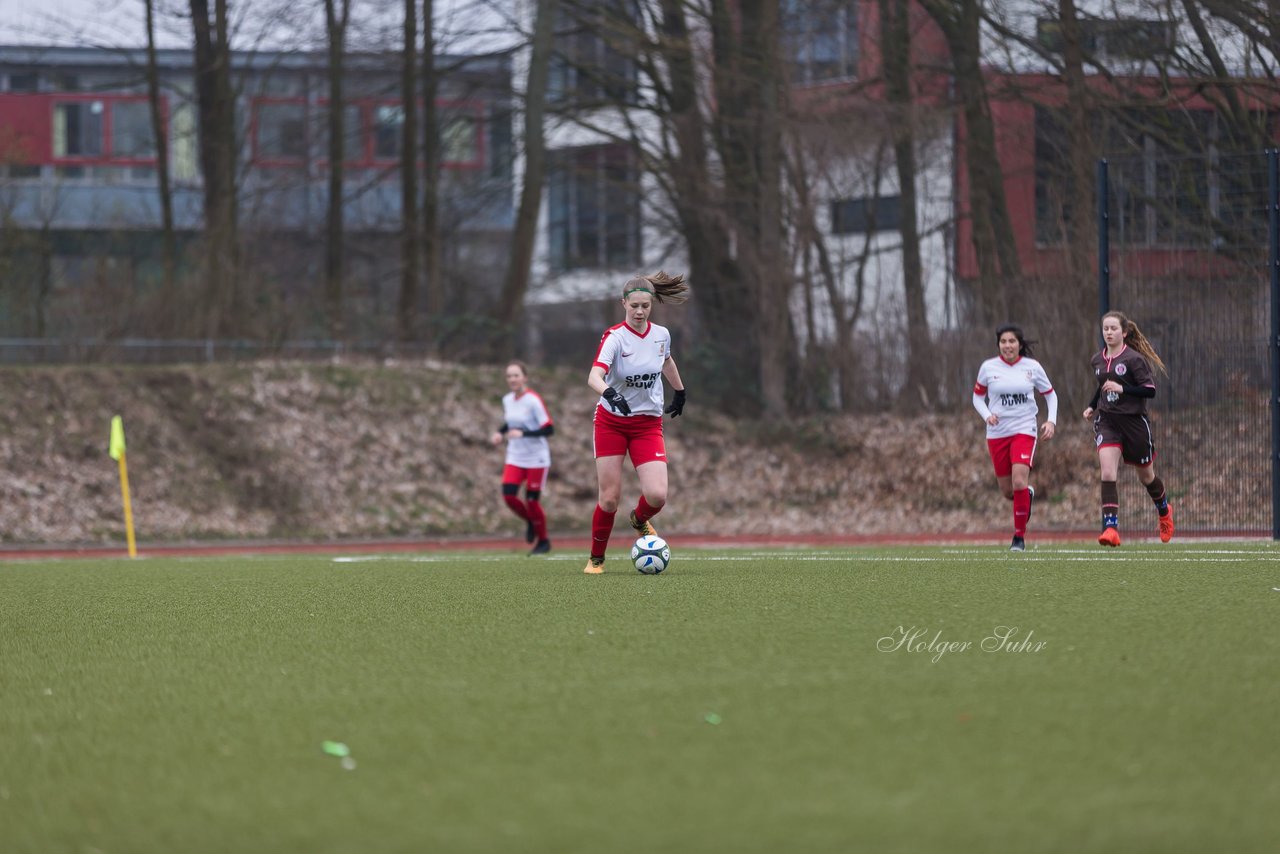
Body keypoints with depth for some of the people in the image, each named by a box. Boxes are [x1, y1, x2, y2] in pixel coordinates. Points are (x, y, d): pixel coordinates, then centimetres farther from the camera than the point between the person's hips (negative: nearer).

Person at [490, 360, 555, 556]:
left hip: (536, 459, -5)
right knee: (508, 495, -11)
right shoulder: (507, 400, 3)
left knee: (532, 501, -3)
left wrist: (523, 433, -27)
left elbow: (549, 429, -18)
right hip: (515, 457, 5)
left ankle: (543, 541, 18)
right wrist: (500, 433, 0)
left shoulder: (533, 401, -17)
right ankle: (530, 522, 19)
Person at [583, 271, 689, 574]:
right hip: (611, 421, -3)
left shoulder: (661, 334, -3)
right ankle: (596, 559, 18)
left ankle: (639, 520, 23)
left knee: (657, 495, -13)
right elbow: (594, 376, -33)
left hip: (648, 424, 3)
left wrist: (680, 392, 30)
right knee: (610, 497, -4)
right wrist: (609, 393, -52)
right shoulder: (615, 337, -17)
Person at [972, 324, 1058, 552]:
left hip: (1024, 430, -2)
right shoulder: (988, 368, -1)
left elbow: (1050, 395, 10)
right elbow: (978, 397, 11)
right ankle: (1028, 495, 44)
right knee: (1007, 491, 5)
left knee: (1019, 482, -20)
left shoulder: (1032, 367, -1)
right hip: (997, 433, 2)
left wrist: (1051, 421, -4)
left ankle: (1019, 537, -7)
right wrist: (987, 415, -9)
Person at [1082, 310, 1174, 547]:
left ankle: (1164, 511, 44)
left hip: (1134, 421, -3)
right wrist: (1092, 406, 14)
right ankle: (1110, 527, -23)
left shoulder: (1134, 359, -11)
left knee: (1146, 476, 13)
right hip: (1106, 421, 3)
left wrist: (1122, 388, -24)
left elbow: (1150, 390, -14)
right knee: (1107, 473, -18)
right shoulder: (1097, 360, 8)